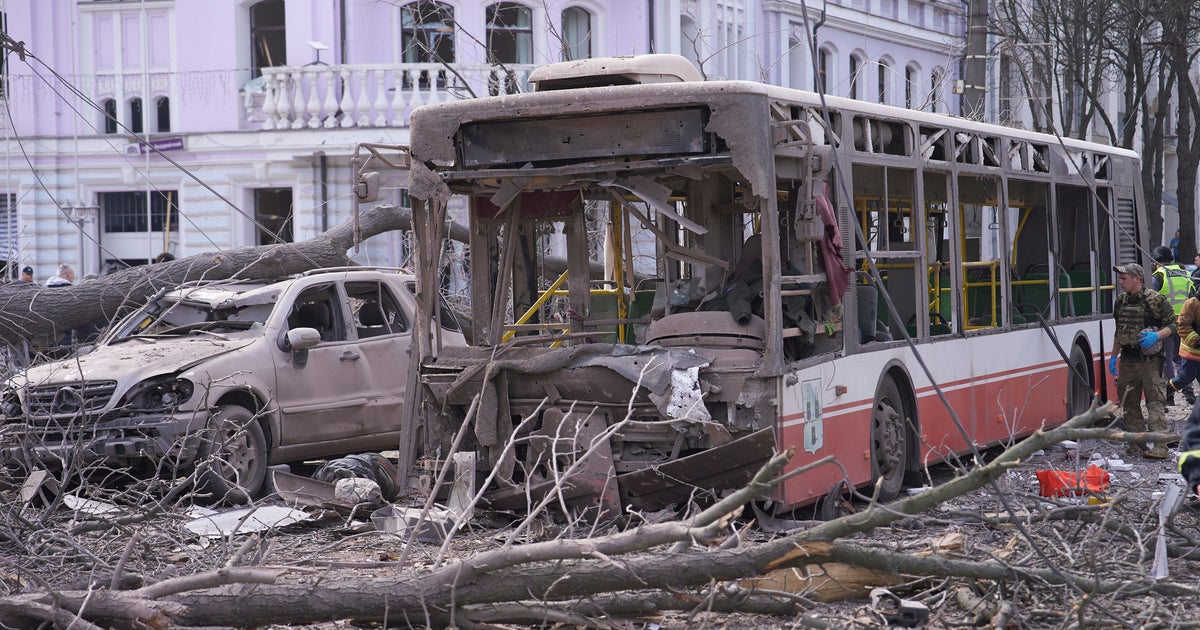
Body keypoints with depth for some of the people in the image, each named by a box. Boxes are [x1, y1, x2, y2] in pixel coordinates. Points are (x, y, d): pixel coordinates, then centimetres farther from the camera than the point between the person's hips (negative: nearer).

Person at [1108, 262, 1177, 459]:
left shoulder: (1155, 299, -7)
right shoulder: (1121, 301, 13)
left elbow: (1172, 325, -4)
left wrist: (1156, 336, -21)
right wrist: (1114, 357, 21)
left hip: (1149, 359, -7)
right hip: (1127, 360, 7)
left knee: (1154, 402, -11)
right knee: (1128, 402, 9)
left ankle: (1160, 447, -15)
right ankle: (1137, 444, 17)